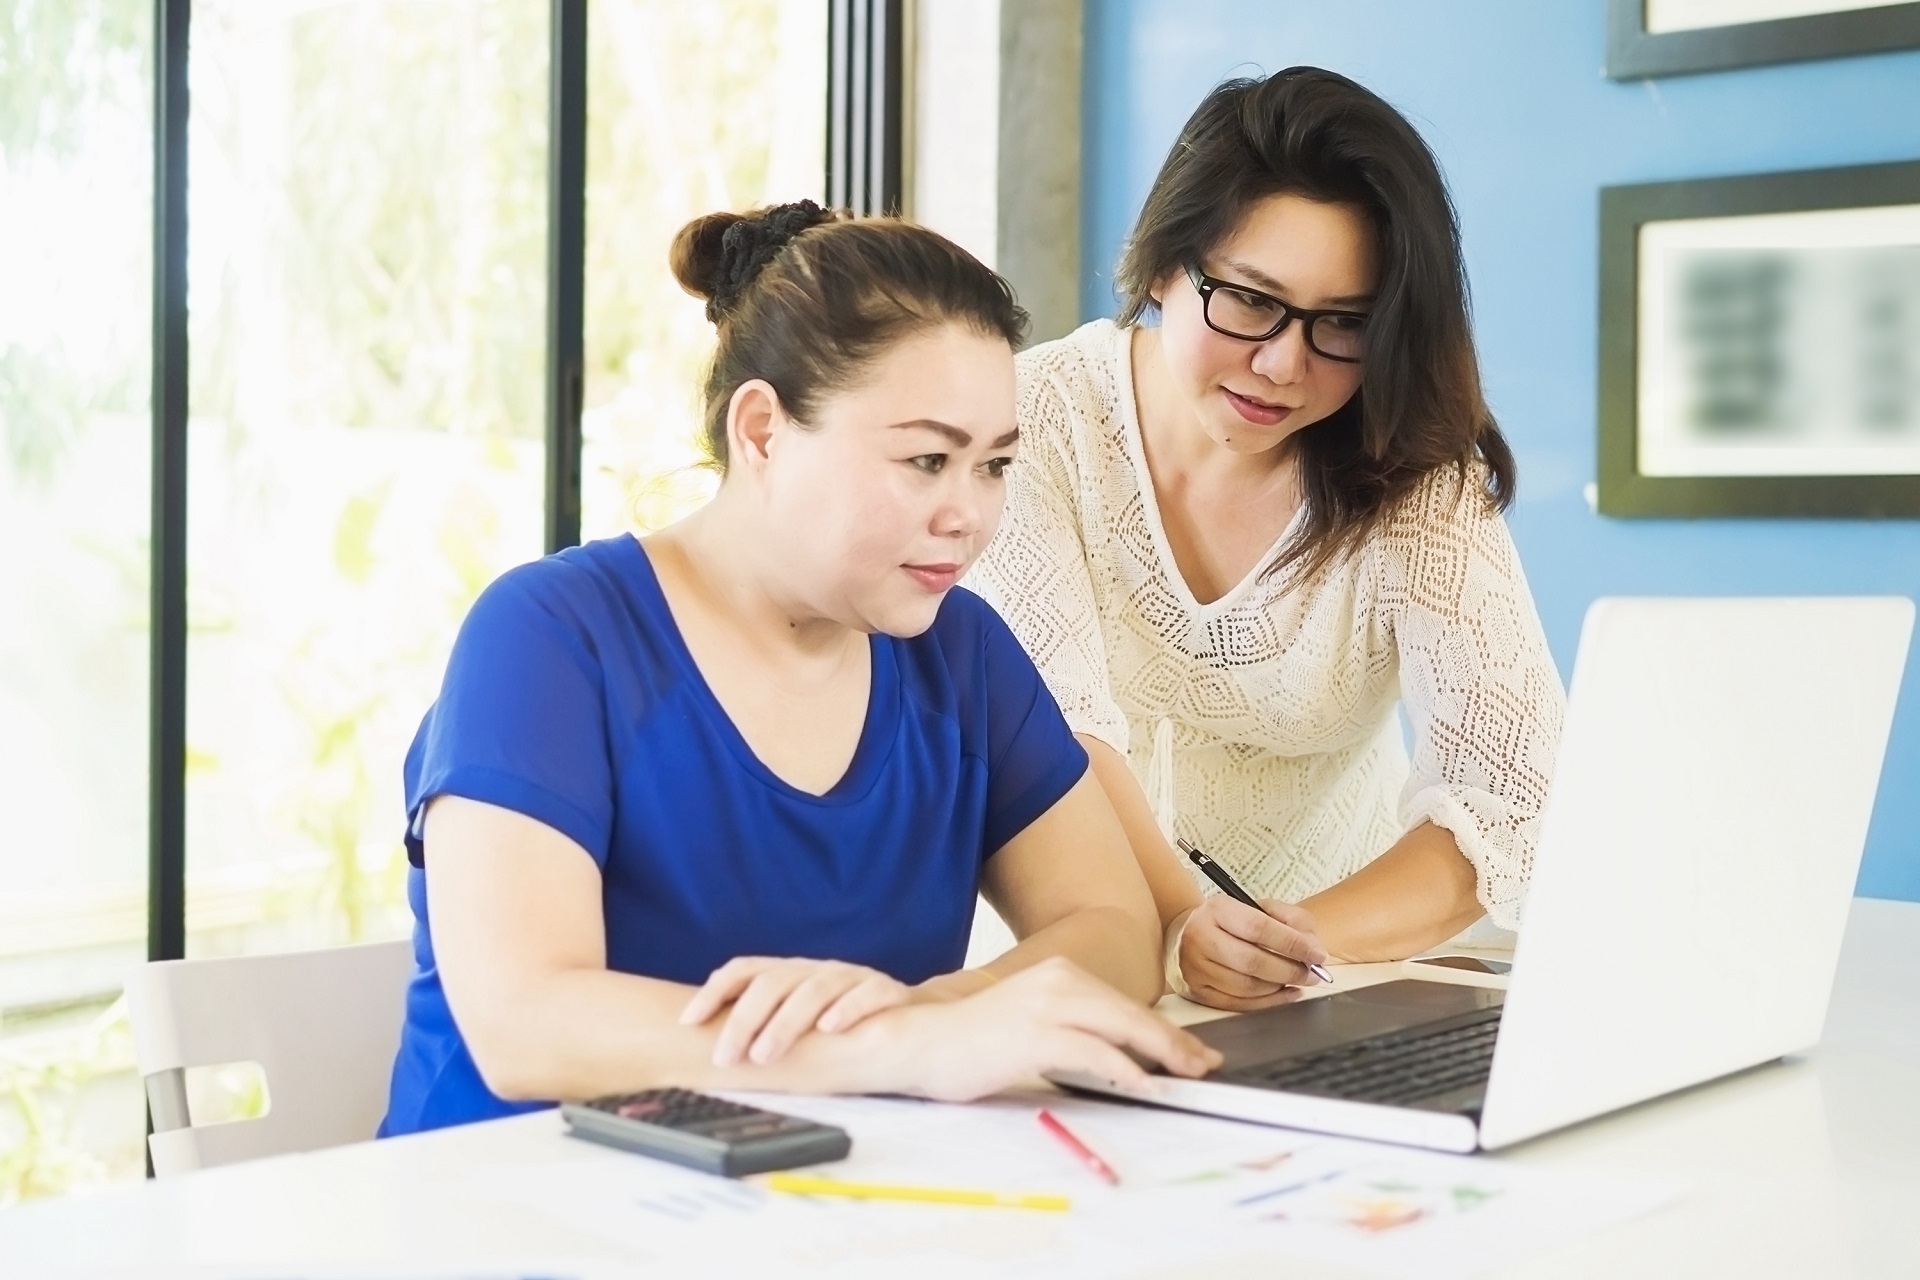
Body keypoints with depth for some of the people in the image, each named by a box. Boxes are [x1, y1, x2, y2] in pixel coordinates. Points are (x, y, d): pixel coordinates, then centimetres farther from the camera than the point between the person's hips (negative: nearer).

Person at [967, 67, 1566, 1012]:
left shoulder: (1414, 474, -9)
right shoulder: (1042, 418, -10)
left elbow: (1516, 783, -17)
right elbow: (1056, 720, -16)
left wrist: (1312, 938, -33)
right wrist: (1174, 923, -33)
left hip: (1351, 944, 1)